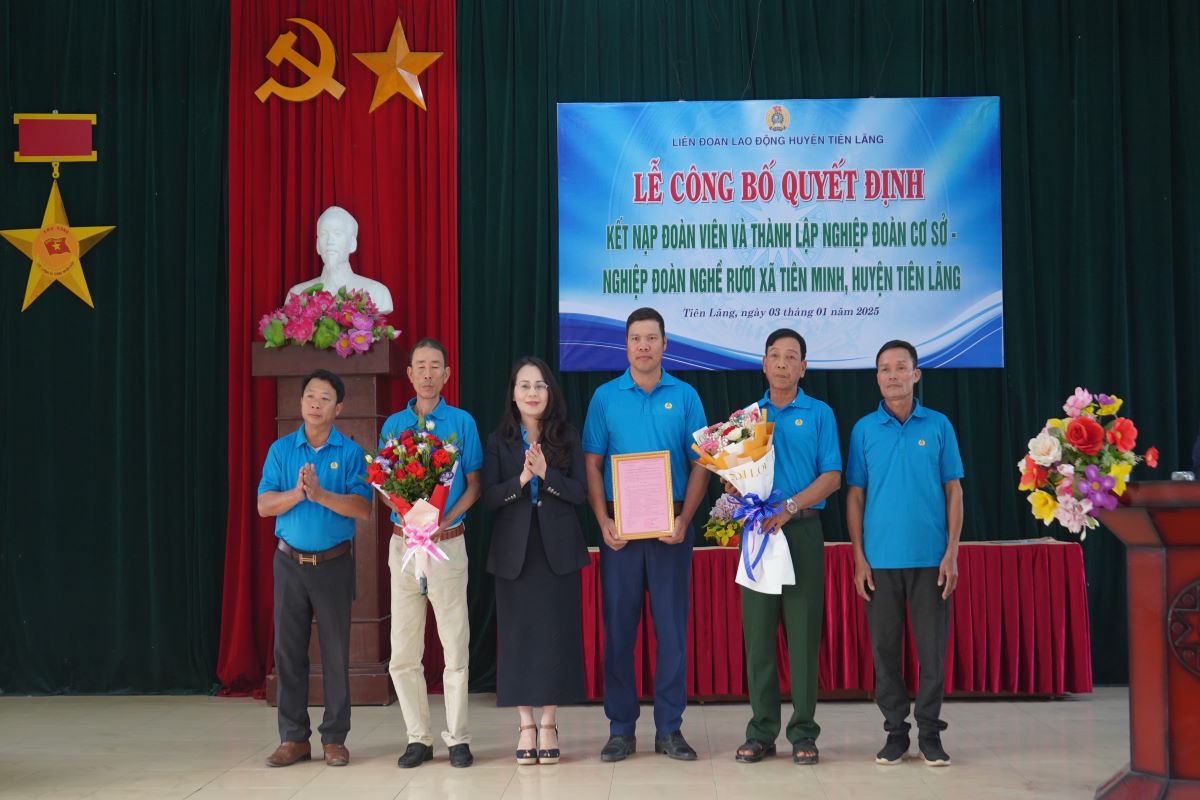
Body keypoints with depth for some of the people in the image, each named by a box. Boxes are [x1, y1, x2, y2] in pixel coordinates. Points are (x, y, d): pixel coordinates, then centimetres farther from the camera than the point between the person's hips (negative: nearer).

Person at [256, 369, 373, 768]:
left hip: (334, 563, -2)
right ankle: (293, 738, 14)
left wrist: (321, 494, -21)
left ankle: (334, 738, 12)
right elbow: (264, 505, -1)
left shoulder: (350, 452, -1)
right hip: (290, 562, 2)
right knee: (288, 649, 5)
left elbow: (363, 508, -11)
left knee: (336, 652, 2)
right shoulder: (281, 449, 5)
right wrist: (298, 493, -17)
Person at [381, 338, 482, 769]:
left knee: (455, 647, 0)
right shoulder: (393, 425, 10)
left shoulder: (462, 422, 2)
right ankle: (418, 738, 13)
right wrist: (407, 516, -9)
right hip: (403, 540, 3)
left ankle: (457, 738, 10)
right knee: (403, 652, 3)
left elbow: (474, 485, 3)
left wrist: (446, 520, -14)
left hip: (448, 542, -2)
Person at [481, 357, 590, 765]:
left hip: (557, 548, 0)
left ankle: (549, 723, 11)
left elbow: (579, 492, -4)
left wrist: (546, 473, -20)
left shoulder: (566, 437, 4)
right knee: (518, 633, 2)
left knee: (556, 632, 1)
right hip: (514, 550, 0)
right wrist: (521, 479, -19)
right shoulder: (499, 441, 4)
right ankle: (525, 724, 11)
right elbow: (488, 497, -3)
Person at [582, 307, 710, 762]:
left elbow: (699, 466, 3)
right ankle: (621, 728, 14)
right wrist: (604, 522, -8)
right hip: (619, 530, 0)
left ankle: (669, 728, 13)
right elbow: (592, 466, 3)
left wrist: (684, 520, -9)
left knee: (672, 627, 3)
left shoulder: (685, 396, 4)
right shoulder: (605, 397, 4)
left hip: (671, 529, 0)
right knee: (618, 627, 4)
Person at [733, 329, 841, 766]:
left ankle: (804, 733, 7)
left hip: (802, 530, -2)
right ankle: (761, 731, 11)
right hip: (757, 530, 2)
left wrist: (790, 506, -16)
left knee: (803, 632, -1)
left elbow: (832, 475, -3)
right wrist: (737, 492, -10)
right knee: (757, 632, 3)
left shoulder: (819, 414, 5)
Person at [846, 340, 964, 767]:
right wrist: (858, 557, -1)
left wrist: (952, 552, -3)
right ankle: (895, 730, 18)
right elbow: (855, 495, 5)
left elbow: (953, 491, 4)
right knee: (885, 647, 6)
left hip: (930, 558, 0)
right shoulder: (864, 429, 4)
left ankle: (930, 731, 15)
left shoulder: (938, 426, 3)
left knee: (932, 647, 3)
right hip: (880, 559, 1)